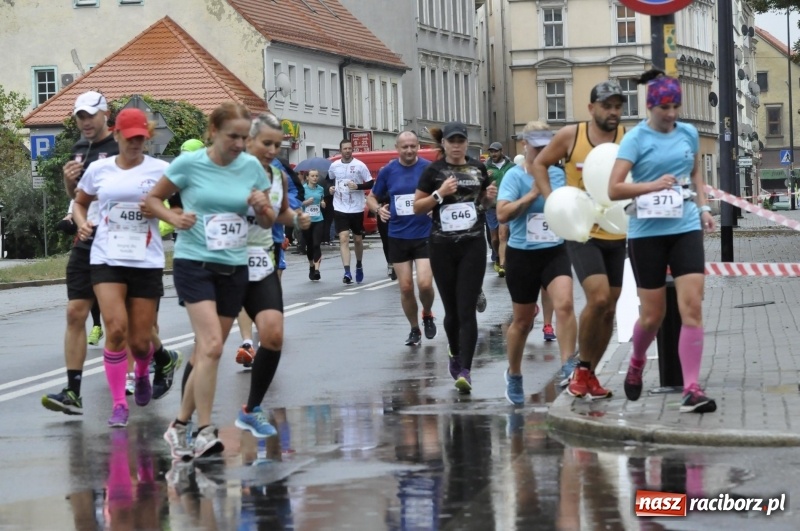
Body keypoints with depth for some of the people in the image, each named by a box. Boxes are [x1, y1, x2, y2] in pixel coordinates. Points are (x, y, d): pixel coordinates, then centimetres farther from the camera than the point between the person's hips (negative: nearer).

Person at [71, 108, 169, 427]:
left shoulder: (160, 170, -2)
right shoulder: (98, 170, 5)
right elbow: (80, 202, 20)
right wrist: (81, 222, 0)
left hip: (147, 263, 0)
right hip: (107, 259, 0)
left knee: (140, 340, 3)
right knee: (116, 330, -16)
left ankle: (142, 375, 41)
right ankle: (119, 405, -4)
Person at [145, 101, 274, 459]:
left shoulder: (252, 167, 3)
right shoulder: (189, 164, -6)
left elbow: (268, 222, 11)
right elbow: (152, 198, 6)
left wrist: (262, 207, -11)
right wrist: (174, 217, -13)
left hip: (234, 268, 5)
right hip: (194, 264, -4)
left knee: (208, 351, 9)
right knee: (211, 345, -19)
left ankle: (180, 426, 21)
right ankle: (204, 433, -16)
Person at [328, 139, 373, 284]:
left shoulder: (360, 165, -8)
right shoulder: (334, 166, 2)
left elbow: (371, 184, -5)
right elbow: (329, 180, 21)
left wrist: (358, 186, -21)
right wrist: (330, 188, 1)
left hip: (357, 208, -1)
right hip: (340, 208, 1)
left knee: (358, 239, 13)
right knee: (343, 239, -12)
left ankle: (359, 266, 37)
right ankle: (347, 272, -17)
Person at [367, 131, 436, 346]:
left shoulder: (428, 168, -6)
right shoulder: (387, 171, 1)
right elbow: (372, 197, 12)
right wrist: (378, 209, -9)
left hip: (425, 235, -2)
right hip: (398, 237, 2)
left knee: (425, 284, -13)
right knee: (406, 288, 4)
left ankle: (427, 315, 18)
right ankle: (414, 329, 23)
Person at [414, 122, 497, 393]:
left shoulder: (478, 168, 6)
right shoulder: (433, 171, -1)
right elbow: (417, 207, 0)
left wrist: (490, 196, -2)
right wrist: (439, 194, -15)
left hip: (473, 245, 1)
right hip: (442, 247, 0)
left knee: (467, 309, -8)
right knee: (452, 308, 9)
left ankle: (464, 369, -12)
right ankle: (455, 354, 34)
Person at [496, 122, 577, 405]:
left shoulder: (559, 174, 5)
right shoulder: (515, 176, -7)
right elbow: (502, 214, -20)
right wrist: (532, 194, -22)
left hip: (556, 252, 2)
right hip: (522, 255, -2)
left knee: (564, 305, -22)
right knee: (523, 321, 10)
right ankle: (514, 376, 31)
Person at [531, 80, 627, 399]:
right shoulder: (571, 135, -4)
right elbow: (539, 164, 8)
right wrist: (552, 201, -5)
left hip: (616, 234, 3)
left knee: (609, 308, 8)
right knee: (598, 298, -19)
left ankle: (589, 375, 22)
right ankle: (581, 367, 0)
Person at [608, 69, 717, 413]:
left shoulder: (689, 134, 7)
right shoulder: (636, 138, -6)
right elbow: (614, 189, -12)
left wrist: (703, 207, 11)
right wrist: (652, 185, -23)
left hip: (686, 229, 3)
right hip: (647, 233, -3)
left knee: (692, 308, -10)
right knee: (653, 314, 5)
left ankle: (692, 389, -10)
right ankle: (636, 365, 36)